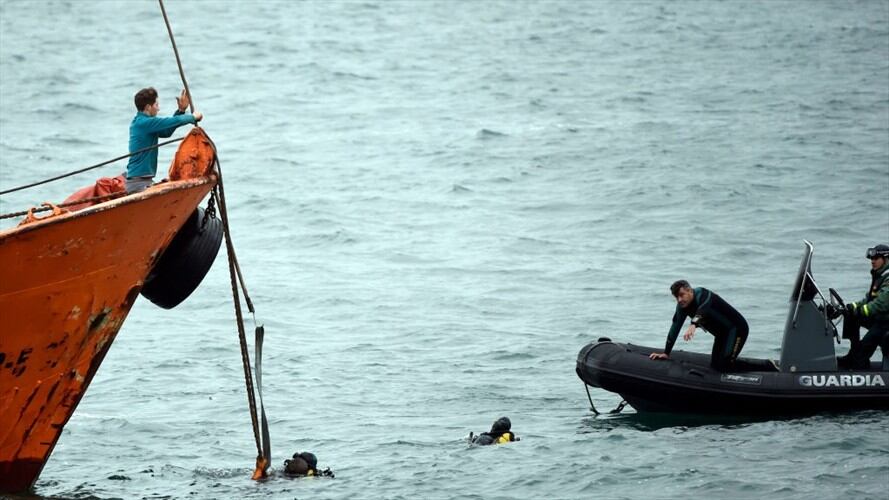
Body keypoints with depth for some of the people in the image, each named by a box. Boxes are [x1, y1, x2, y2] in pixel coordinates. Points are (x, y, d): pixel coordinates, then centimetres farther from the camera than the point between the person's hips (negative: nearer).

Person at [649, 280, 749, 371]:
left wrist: (694, 324, -68)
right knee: (714, 365, 8)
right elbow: (675, 329, 1)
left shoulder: (701, 295, -26)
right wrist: (666, 353, 0)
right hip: (721, 334, 9)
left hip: (736, 328, -9)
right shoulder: (682, 307, -2)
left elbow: (703, 308, -49)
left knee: (723, 366, -19)